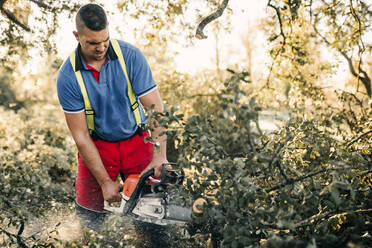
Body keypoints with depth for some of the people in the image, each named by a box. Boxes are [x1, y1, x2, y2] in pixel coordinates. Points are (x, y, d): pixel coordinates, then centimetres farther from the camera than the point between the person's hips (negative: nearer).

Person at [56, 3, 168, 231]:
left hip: (137, 141, 1)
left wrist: (160, 155, -30)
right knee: (90, 215, -4)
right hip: (97, 145, 0)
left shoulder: (131, 55, -16)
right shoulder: (68, 76, -16)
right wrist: (105, 182, -15)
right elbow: (81, 136, -13)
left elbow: (156, 108, -18)